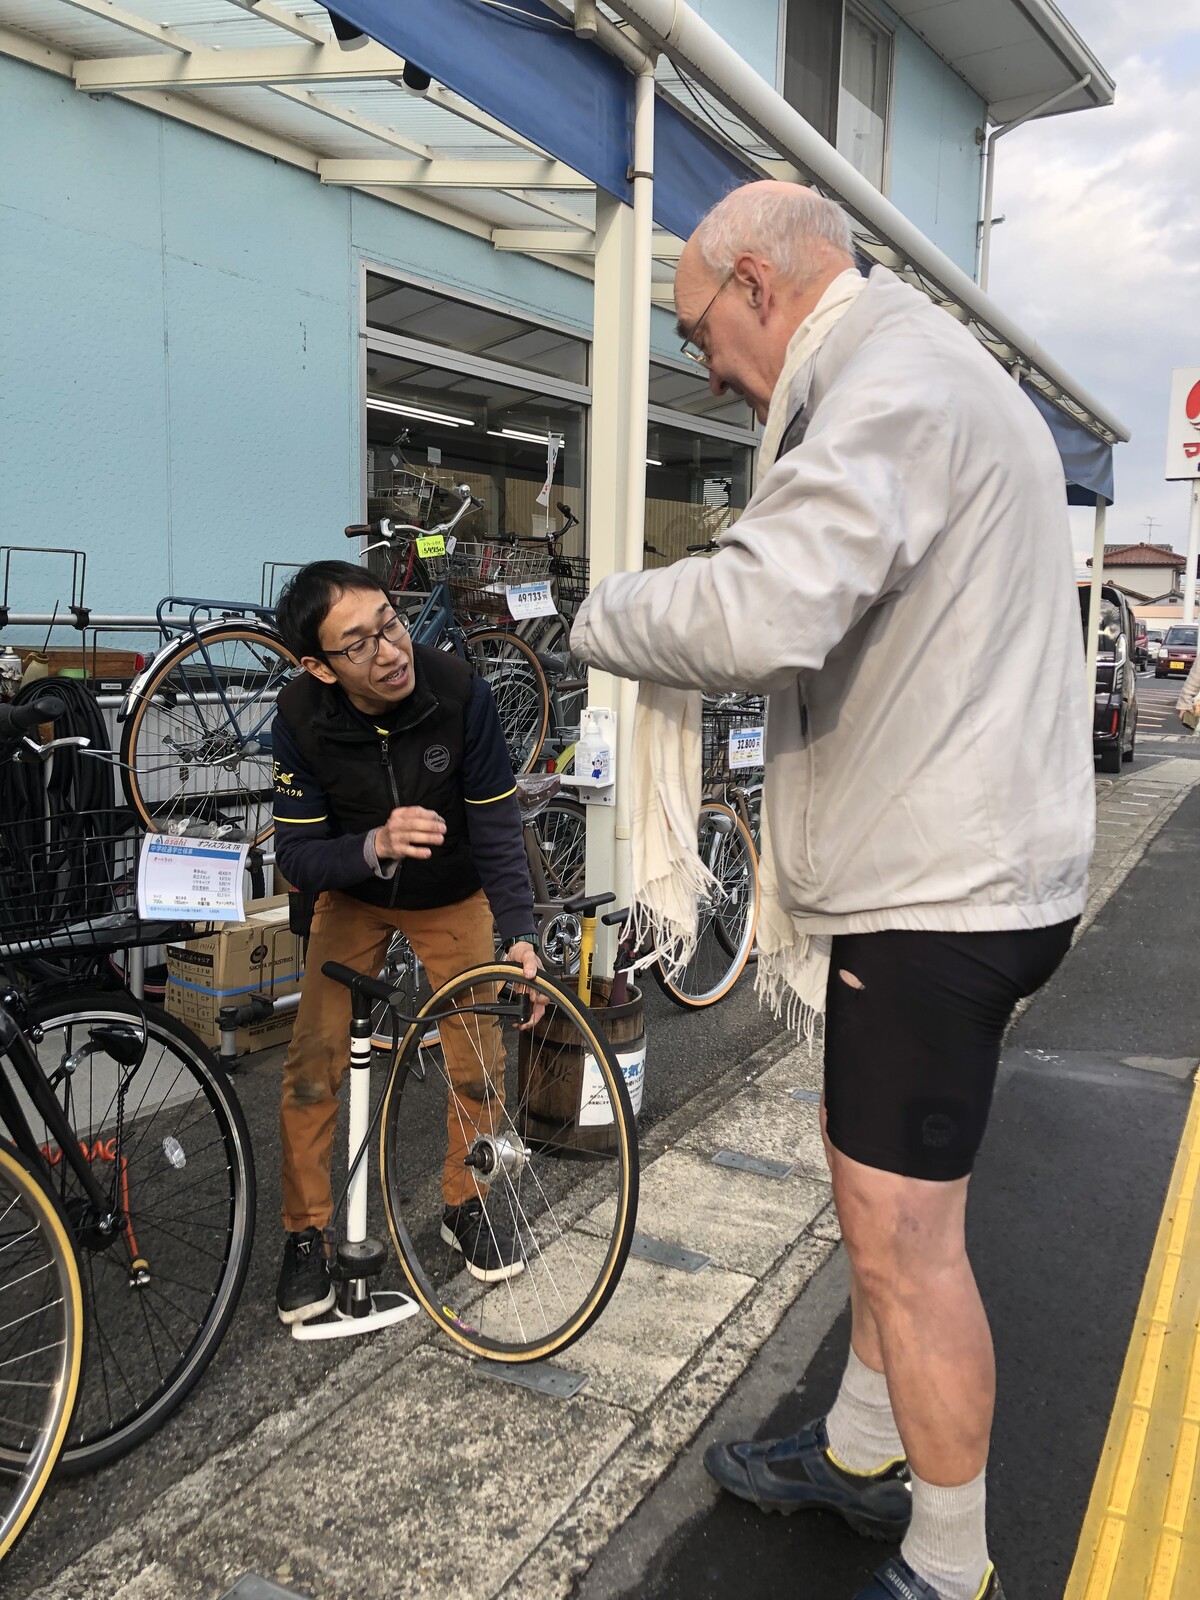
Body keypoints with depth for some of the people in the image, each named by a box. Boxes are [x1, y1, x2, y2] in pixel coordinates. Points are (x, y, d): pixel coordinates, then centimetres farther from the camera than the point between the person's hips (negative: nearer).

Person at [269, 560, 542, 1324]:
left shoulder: (460, 691, -29)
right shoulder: (304, 716, -27)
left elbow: (497, 825, -23)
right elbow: (297, 855, -23)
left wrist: (521, 931, -35)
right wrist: (375, 845, -43)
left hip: (453, 897, 0)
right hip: (354, 896, 0)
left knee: (476, 1060, -1)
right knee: (313, 1065, -7)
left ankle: (466, 1203, 24)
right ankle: (306, 1231, 13)